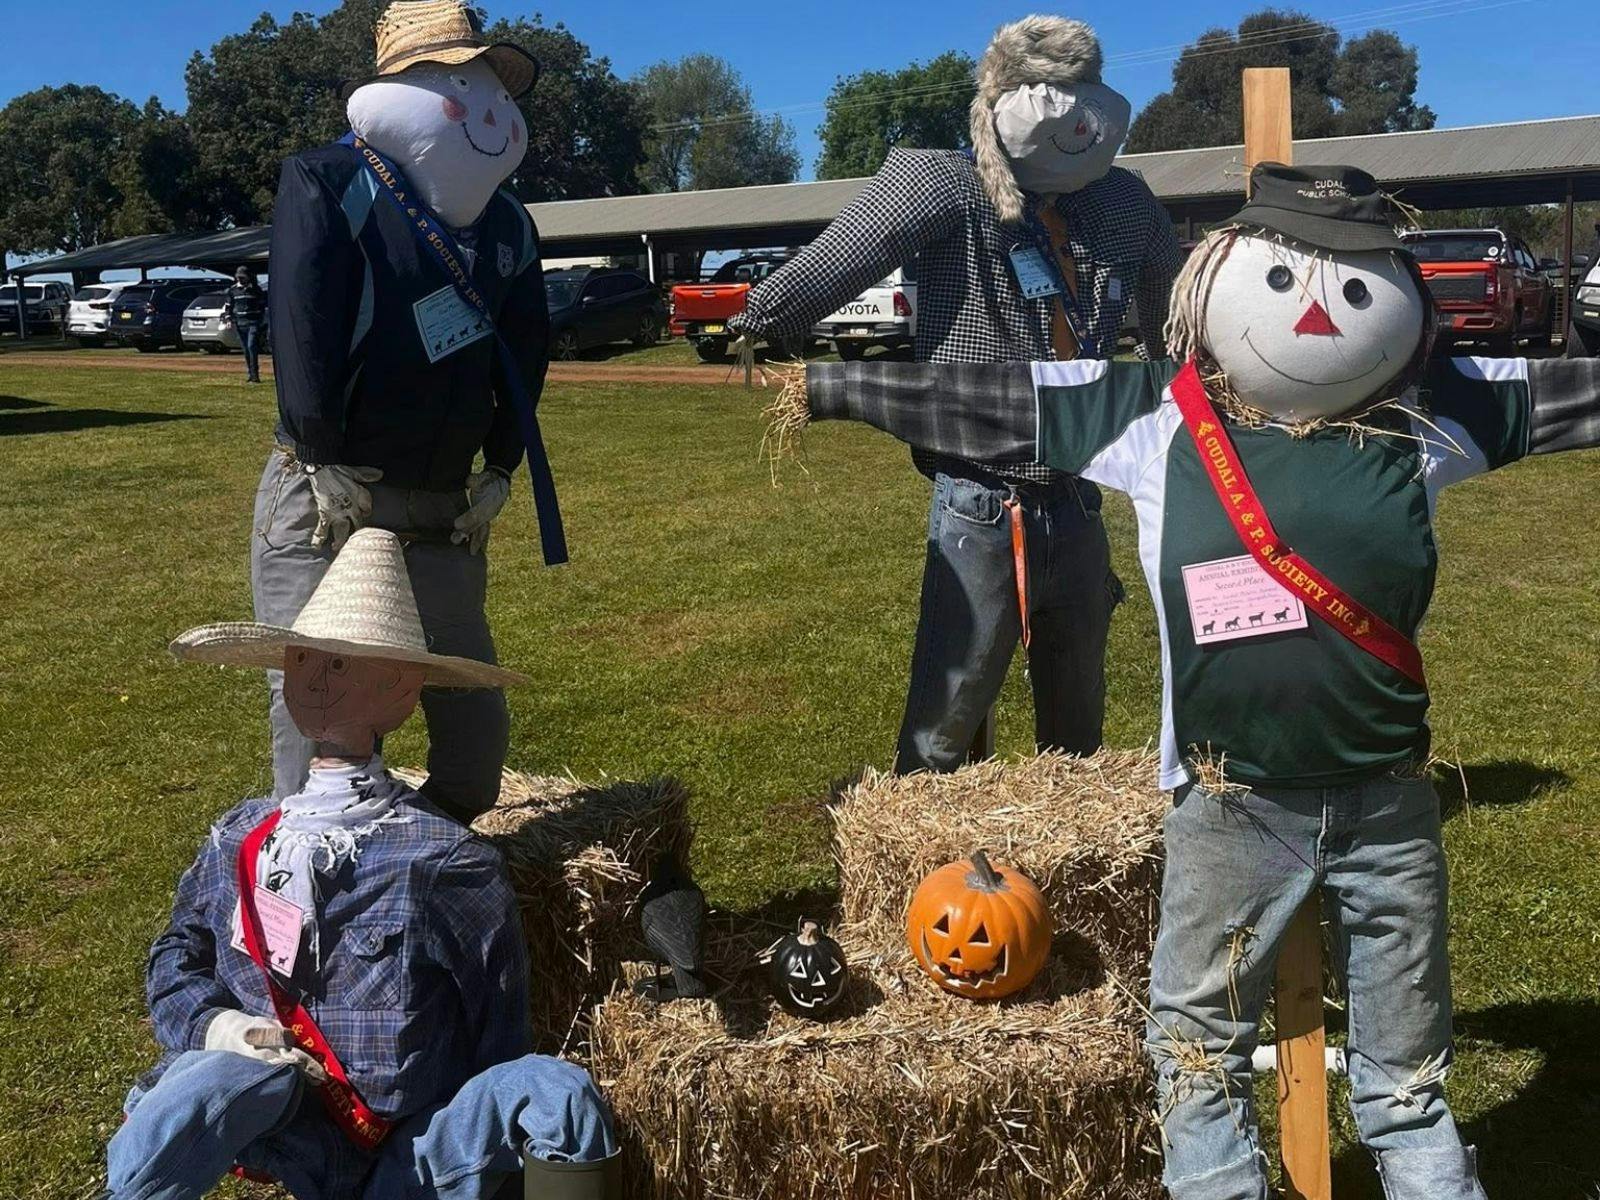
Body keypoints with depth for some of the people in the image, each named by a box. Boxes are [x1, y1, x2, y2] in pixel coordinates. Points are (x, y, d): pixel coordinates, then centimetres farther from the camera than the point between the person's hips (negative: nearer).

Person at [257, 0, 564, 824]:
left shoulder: (506, 225, 11)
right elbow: (301, 324, -17)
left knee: (475, 726, 9)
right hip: (321, 507, -6)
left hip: (440, 516, 6)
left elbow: (525, 355, 15)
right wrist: (327, 461, -21)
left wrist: (500, 469, 6)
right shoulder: (330, 183, -7)